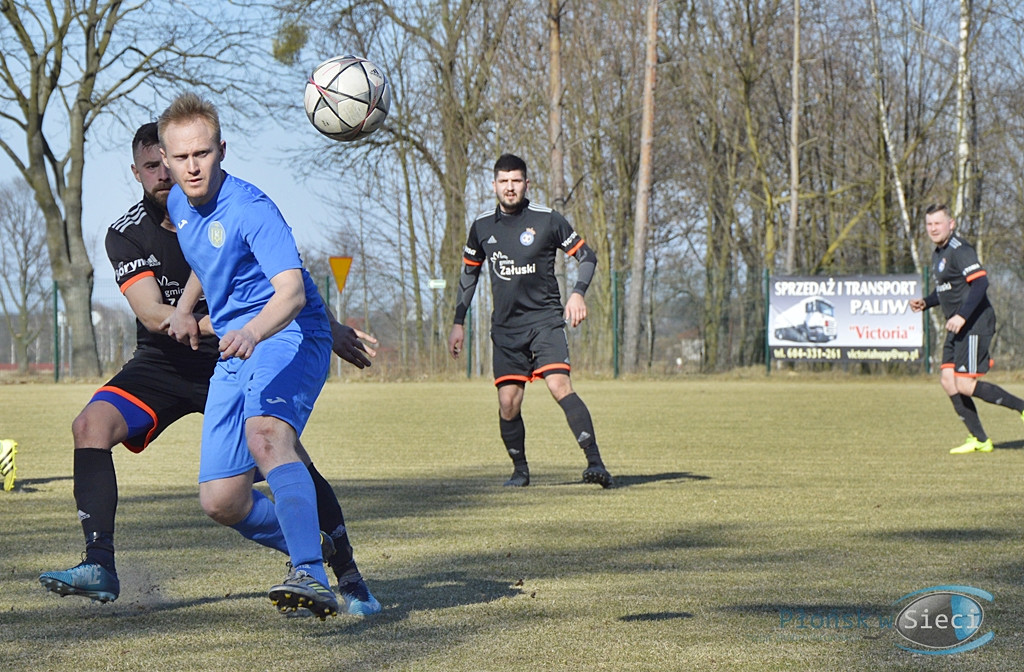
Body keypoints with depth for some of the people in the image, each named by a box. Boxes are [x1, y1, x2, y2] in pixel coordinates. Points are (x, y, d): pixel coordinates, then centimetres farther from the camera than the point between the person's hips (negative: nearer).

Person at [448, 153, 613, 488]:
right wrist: (458, 323, 17)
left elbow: (587, 256, 4)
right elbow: (469, 273, 20)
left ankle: (595, 462, -24)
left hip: (545, 319, -3)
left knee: (559, 385, -21)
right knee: (507, 404, -2)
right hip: (505, 326, 3)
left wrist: (578, 293, -13)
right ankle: (520, 470, 18)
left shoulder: (547, 220, -4)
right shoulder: (482, 227, 7)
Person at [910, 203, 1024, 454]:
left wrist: (962, 316, -30)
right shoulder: (938, 254, 17)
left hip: (975, 325, -10)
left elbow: (980, 282, -25)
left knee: (964, 384, -13)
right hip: (957, 328, 10)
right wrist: (925, 302, 11)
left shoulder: (959, 250, -14)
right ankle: (979, 440, 8)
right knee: (947, 379, 3)